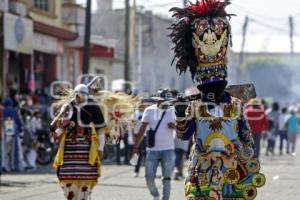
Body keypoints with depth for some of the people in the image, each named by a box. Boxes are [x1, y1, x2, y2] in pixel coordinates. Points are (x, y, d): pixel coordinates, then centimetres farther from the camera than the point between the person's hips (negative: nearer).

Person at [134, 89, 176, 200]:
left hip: (168, 150, -1)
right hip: (152, 150, 1)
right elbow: (142, 129, 7)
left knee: (166, 179, -1)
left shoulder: (173, 111, 2)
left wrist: (174, 126, -23)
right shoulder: (150, 111, 3)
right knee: (149, 179, 0)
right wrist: (136, 146, 5)